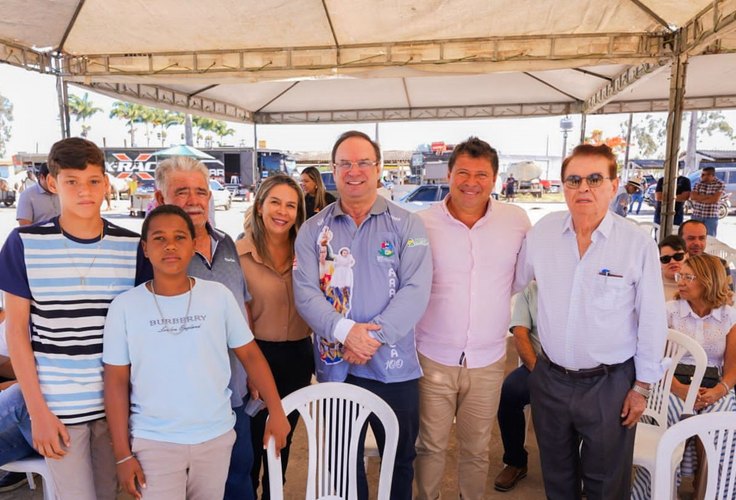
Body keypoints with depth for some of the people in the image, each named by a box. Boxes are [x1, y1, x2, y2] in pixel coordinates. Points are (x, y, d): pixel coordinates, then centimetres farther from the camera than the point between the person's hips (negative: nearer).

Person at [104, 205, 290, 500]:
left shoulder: (219, 295, -5)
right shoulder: (124, 306, -7)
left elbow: (250, 355, 0)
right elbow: (117, 382, -3)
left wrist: (276, 412, -3)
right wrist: (122, 454, -4)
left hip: (217, 436, 2)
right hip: (154, 442, -1)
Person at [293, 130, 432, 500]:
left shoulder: (406, 225, -2)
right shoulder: (313, 230, 3)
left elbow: (416, 289, -12)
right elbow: (305, 292, -6)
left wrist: (376, 335, -21)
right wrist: (345, 331, -21)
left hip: (394, 367, -1)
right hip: (335, 367, 1)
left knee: (400, 461, 18)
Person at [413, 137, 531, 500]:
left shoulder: (517, 220, -3)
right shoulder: (422, 223, -7)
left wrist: (497, 294, 4)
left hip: (488, 360, 2)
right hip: (433, 357, -1)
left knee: (477, 449, 19)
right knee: (430, 446, 14)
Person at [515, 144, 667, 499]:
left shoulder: (639, 245, -14)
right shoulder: (542, 232, -6)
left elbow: (652, 322, -7)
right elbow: (510, 282, 7)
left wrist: (642, 387, -2)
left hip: (610, 384, -2)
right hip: (550, 379, 3)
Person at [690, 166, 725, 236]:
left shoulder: (720, 184, -4)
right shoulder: (698, 183, 5)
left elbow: (714, 200, -15)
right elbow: (692, 197, -6)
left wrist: (699, 198, -7)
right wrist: (708, 196, -12)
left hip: (711, 217, -3)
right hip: (696, 215, 3)